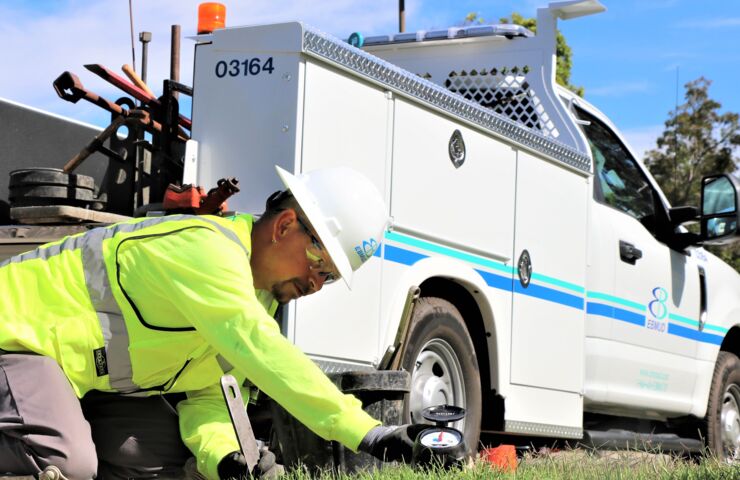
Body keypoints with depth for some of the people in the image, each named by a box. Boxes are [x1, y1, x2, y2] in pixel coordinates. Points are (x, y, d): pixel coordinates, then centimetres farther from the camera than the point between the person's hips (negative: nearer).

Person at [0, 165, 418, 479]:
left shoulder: (259, 297, 3)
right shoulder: (206, 247, -28)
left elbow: (207, 391, 2)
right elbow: (259, 349, -40)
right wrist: (362, 431, -43)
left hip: (88, 368, 9)